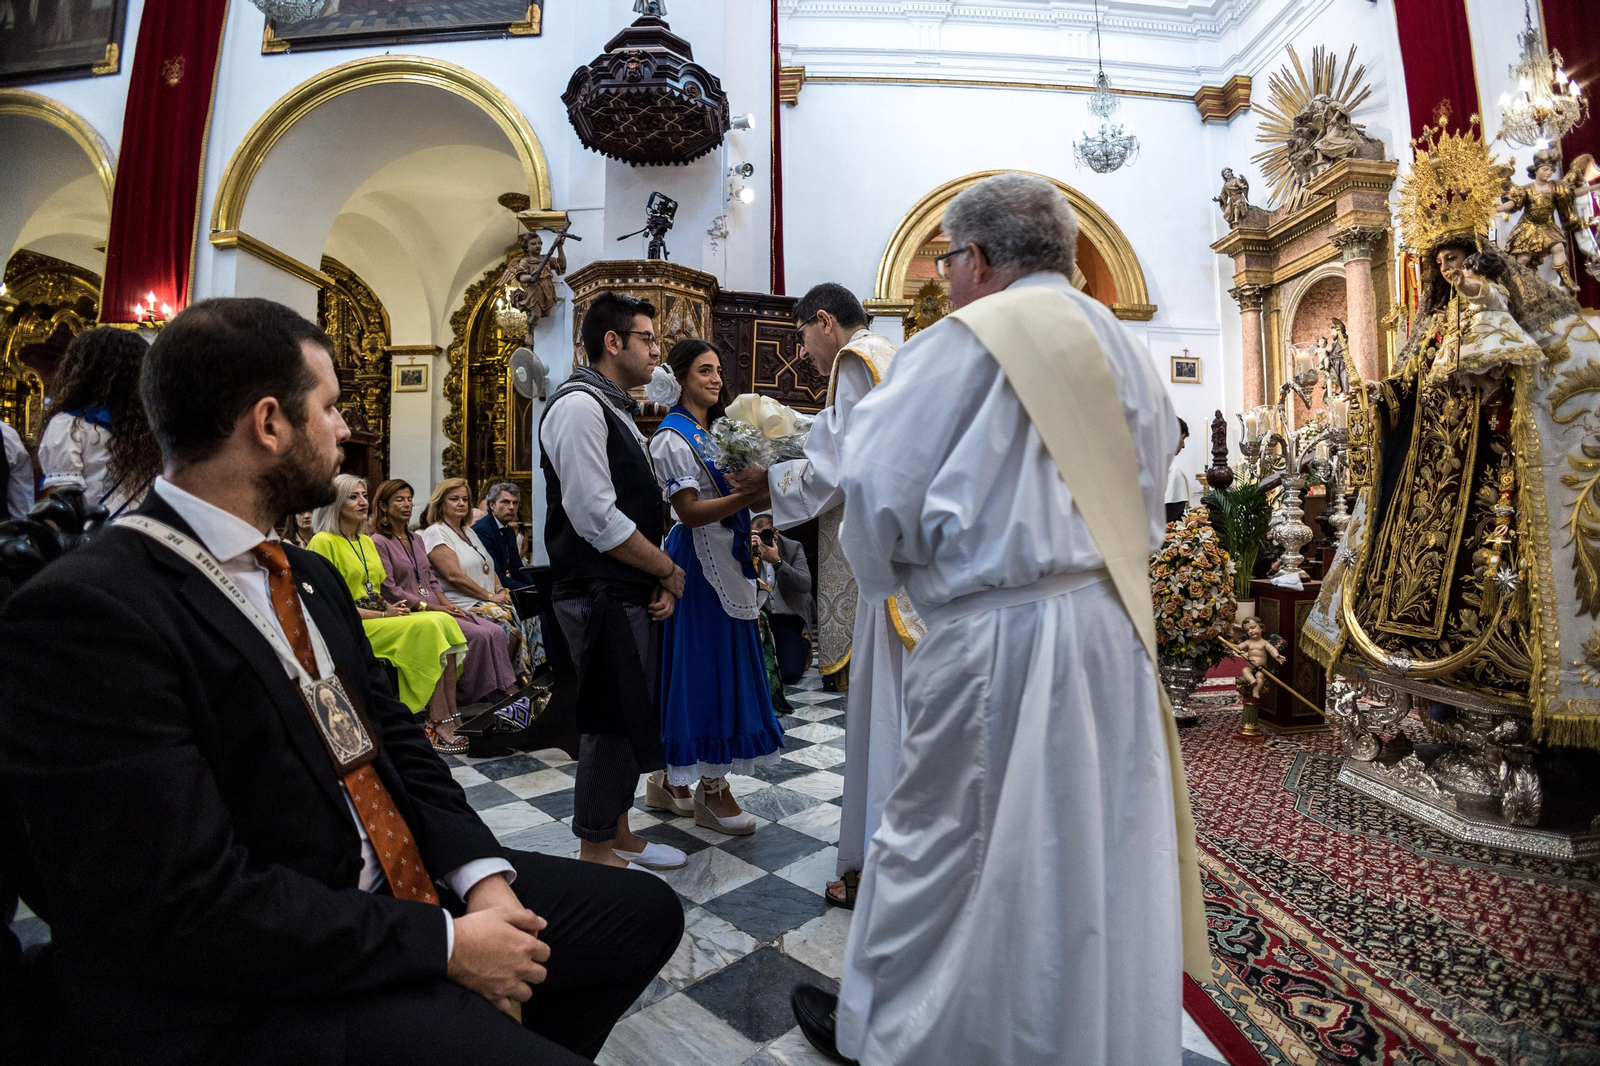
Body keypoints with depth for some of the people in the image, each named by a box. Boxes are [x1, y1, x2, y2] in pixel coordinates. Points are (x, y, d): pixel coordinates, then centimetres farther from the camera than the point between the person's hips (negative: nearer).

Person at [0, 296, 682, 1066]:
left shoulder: (312, 577, 8)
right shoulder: (85, 612, -19)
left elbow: (393, 737, 9)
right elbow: (195, 909, -24)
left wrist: (482, 874, -5)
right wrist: (444, 944, -18)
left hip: (402, 888, 8)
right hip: (251, 1000, -7)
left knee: (646, 910, 8)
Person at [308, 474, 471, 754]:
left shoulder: (367, 542, 22)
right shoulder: (323, 542, -5)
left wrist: (392, 607, 1)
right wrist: (382, 615, -14)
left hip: (383, 618, 7)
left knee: (444, 621, -19)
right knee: (427, 628, -29)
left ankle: (449, 716, -24)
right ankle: (438, 722, -27)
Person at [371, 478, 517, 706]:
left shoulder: (416, 539, 20)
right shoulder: (379, 542, -5)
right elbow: (389, 590, -12)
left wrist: (447, 604, 2)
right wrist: (430, 607, -15)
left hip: (435, 608, 8)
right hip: (412, 613, -7)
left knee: (496, 632, -13)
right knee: (479, 635, -24)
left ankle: (507, 691, -14)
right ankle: (465, 696, -12)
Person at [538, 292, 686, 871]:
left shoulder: (617, 409, 19)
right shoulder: (579, 405, -13)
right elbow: (596, 518, -21)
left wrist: (659, 581, 6)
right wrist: (669, 569, -10)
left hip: (632, 594, 10)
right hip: (601, 598, -10)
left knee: (630, 719, 17)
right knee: (611, 723, 0)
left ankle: (618, 832, 33)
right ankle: (596, 851, 19)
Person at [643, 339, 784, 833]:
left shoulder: (717, 432, 17)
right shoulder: (672, 438, -9)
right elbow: (689, 511, -18)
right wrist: (751, 495, -24)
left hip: (727, 560, 9)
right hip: (699, 563, -9)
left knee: (720, 665, 11)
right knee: (706, 665, -3)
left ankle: (667, 778, 24)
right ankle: (713, 791, 10)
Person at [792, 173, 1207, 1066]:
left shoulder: (970, 338, -9)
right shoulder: (1126, 349, 13)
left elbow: (878, 483, -10)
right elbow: (1149, 495, 16)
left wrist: (887, 573, 7)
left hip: (998, 633, -7)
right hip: (1116, 626, 7)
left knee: (937, 836, 10)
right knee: (1109, 841, 18)